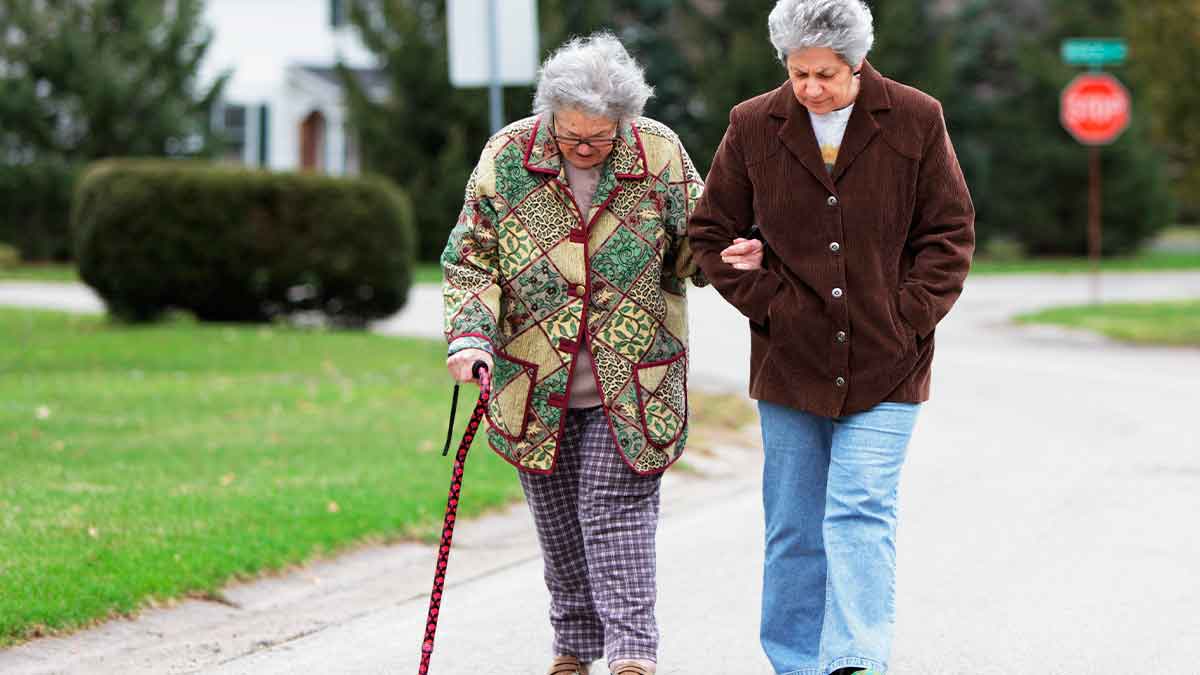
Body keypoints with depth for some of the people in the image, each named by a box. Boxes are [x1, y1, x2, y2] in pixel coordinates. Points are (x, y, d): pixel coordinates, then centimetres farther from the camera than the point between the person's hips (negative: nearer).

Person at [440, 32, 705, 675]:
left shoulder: (660, 154, -5)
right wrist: (471, 333, -15)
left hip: (632, 381, -2)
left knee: (615, 510, -10)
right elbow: (471, 260, 0)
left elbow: (694, 248, 6)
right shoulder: (506, 156, -5)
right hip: (536, 384, 2)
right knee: (558, 522, 11)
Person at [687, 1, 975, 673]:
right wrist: (767, 303, -3)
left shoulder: (916, 121, -3)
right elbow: (712, 233, 8)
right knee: (794, 529, 9)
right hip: (790, 362, 2)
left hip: (885, 365, -2)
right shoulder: (753, 127, 0)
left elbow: (950, 232, 3)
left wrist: (907, 317, -6)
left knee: (861, 516, -12)